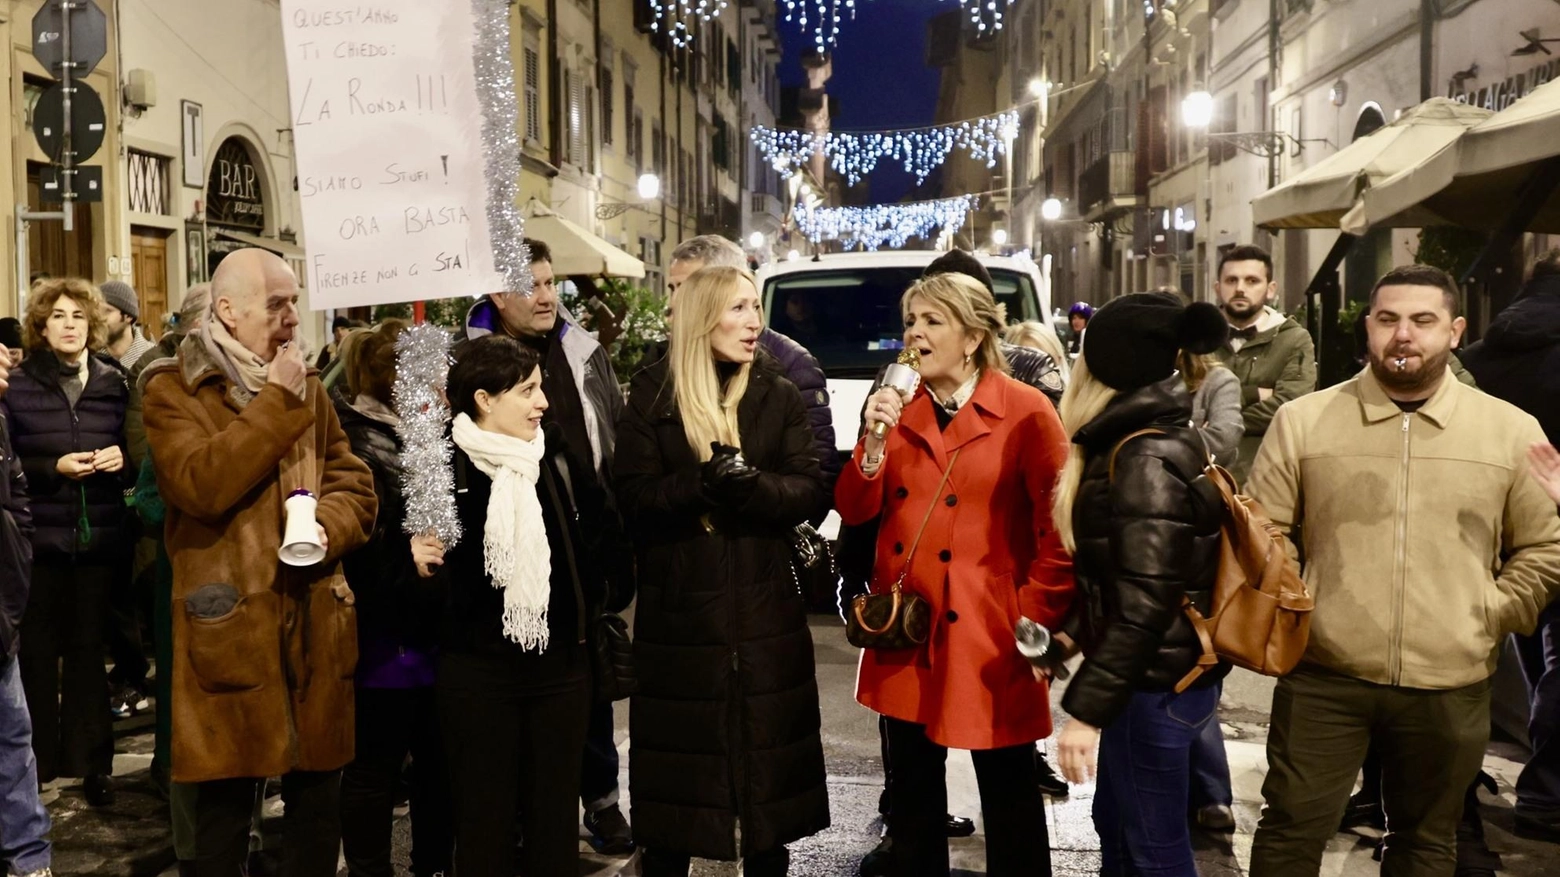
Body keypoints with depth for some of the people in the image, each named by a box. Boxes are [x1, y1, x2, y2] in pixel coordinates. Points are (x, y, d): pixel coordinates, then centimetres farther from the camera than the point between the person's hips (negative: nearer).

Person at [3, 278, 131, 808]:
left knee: (89, 649, 9)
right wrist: (53, 468, -17)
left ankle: (91, 760, 17)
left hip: (99, 538, 2)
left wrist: (121, 459, -9)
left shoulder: (112, 382, 6)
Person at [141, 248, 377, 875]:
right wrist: (276, 401, -16)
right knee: (226, 799, 3)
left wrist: (329, 527, -10)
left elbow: (355, 484, 12)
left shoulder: (307, 388, 14)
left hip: (316, 620, 5)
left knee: (319, 791, 12)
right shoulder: (173, 390, -2)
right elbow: (202, 485, -19)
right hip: (231, 626, -5)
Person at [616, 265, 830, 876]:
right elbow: (633, 501, -9)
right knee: (676, 765, 7)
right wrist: (703, 483, -24)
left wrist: (750, 484, -20)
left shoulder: (778, 396, 6)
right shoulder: (651, 398, 0)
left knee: (769, 756, 9)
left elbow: (813, 493, -2)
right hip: (678, 614, -2)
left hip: (765, 612, 2)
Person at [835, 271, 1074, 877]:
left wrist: (1037, 615, -12)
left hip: (988, 635, -5)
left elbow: (1060, 526, -9)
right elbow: (854, 510, 4)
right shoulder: (897, 407, 8)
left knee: (1008, 793, 8)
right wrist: (875, 440, -11)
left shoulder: (1026, 412, -8)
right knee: (912, 791, 17)